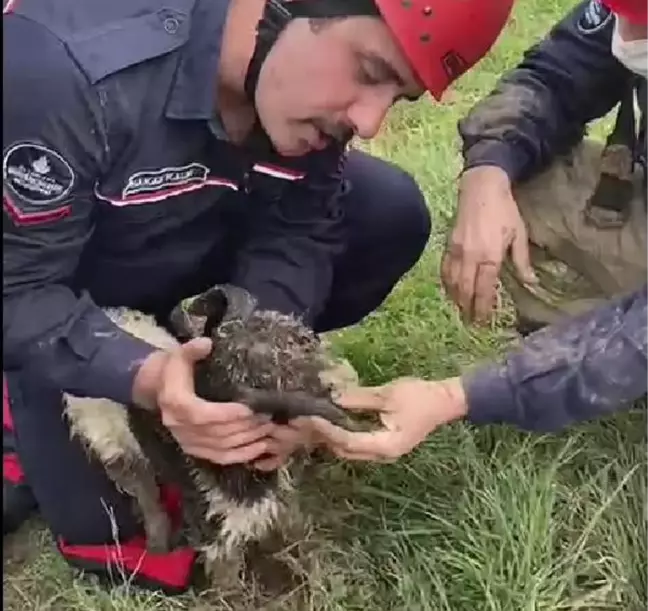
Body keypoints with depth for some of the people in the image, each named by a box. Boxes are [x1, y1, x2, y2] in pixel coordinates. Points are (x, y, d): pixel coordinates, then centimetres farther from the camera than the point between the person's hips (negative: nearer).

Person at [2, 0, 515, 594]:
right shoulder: (65, 62, -38)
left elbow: (295, 235, -15)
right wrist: (147, 377, -46)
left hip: (185, 251, 5)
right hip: (58, 290, -5)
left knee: (390, 213, -14)